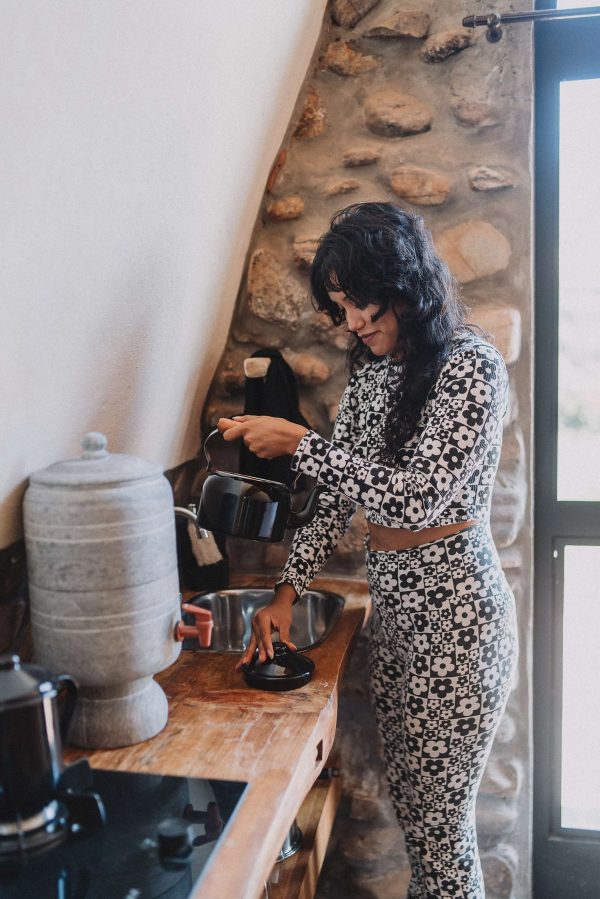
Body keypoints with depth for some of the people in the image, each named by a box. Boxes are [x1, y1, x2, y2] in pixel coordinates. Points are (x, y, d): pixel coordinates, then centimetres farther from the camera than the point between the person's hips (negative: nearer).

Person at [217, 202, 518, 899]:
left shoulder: (470, 367, -15)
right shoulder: (370, 369, 8)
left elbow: (416, 498, -23)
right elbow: (342, 494, 8)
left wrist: (297, 443, -21)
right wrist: (287, 591, 1)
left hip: (455, 612, -7)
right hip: (392, 606, 7)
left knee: (439, 820, 5)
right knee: (409, 802, 19)